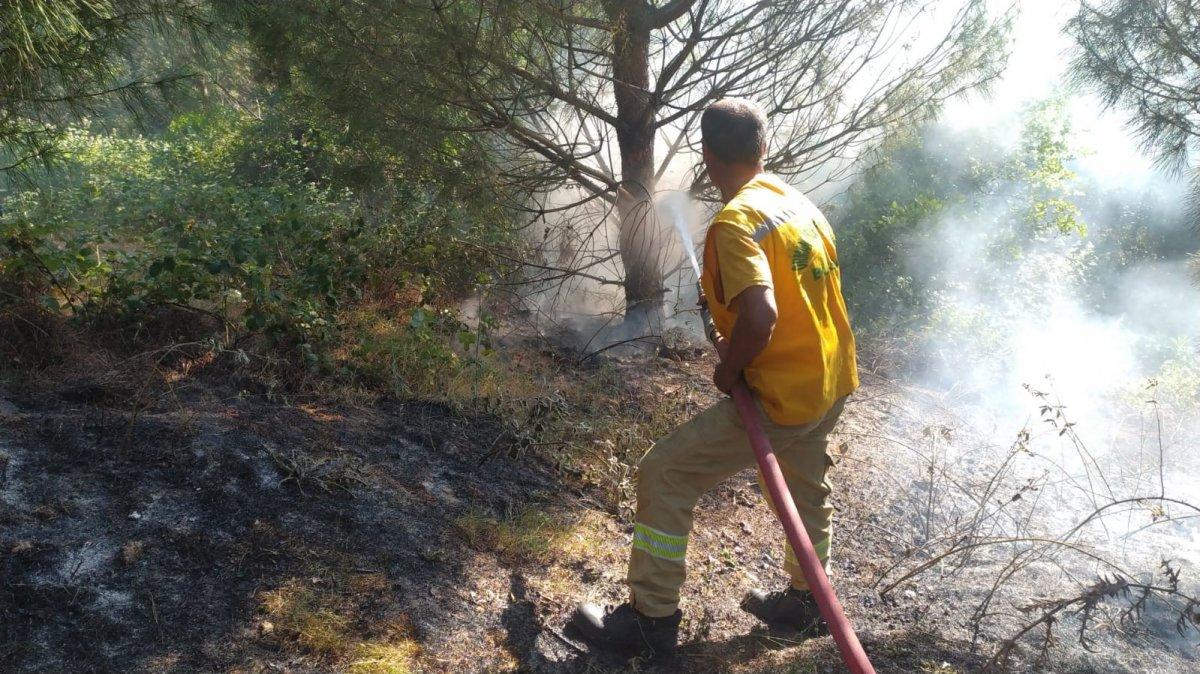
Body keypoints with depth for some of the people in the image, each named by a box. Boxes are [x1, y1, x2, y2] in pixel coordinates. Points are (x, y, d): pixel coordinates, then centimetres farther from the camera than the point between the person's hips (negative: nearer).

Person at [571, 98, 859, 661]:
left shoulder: (735, 221, -21)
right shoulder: (798, 201, 6)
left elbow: (760, 316, -33)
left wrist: (727, 369, -16)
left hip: (782, 397, -9)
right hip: (831, 381, 9)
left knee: (664, 475, -1)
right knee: (805, 485, 30)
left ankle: (651, 621, 10)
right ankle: (805, 602, 48)